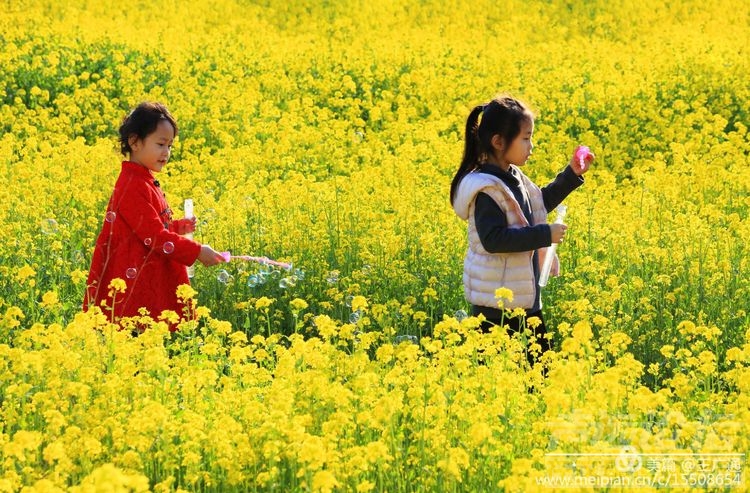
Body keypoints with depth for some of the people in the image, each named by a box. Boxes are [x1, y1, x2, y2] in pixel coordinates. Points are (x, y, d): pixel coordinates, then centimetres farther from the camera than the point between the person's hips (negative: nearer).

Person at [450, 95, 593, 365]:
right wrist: (544, 234, -27)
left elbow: (540, 204, 26)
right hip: (497, 303, -10)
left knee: (539, 362, 15)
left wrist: (571, 175, 16)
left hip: (525, 297, 10)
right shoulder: (487, 190, -22)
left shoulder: (513, 178, 8)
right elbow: (493, 240, -30)